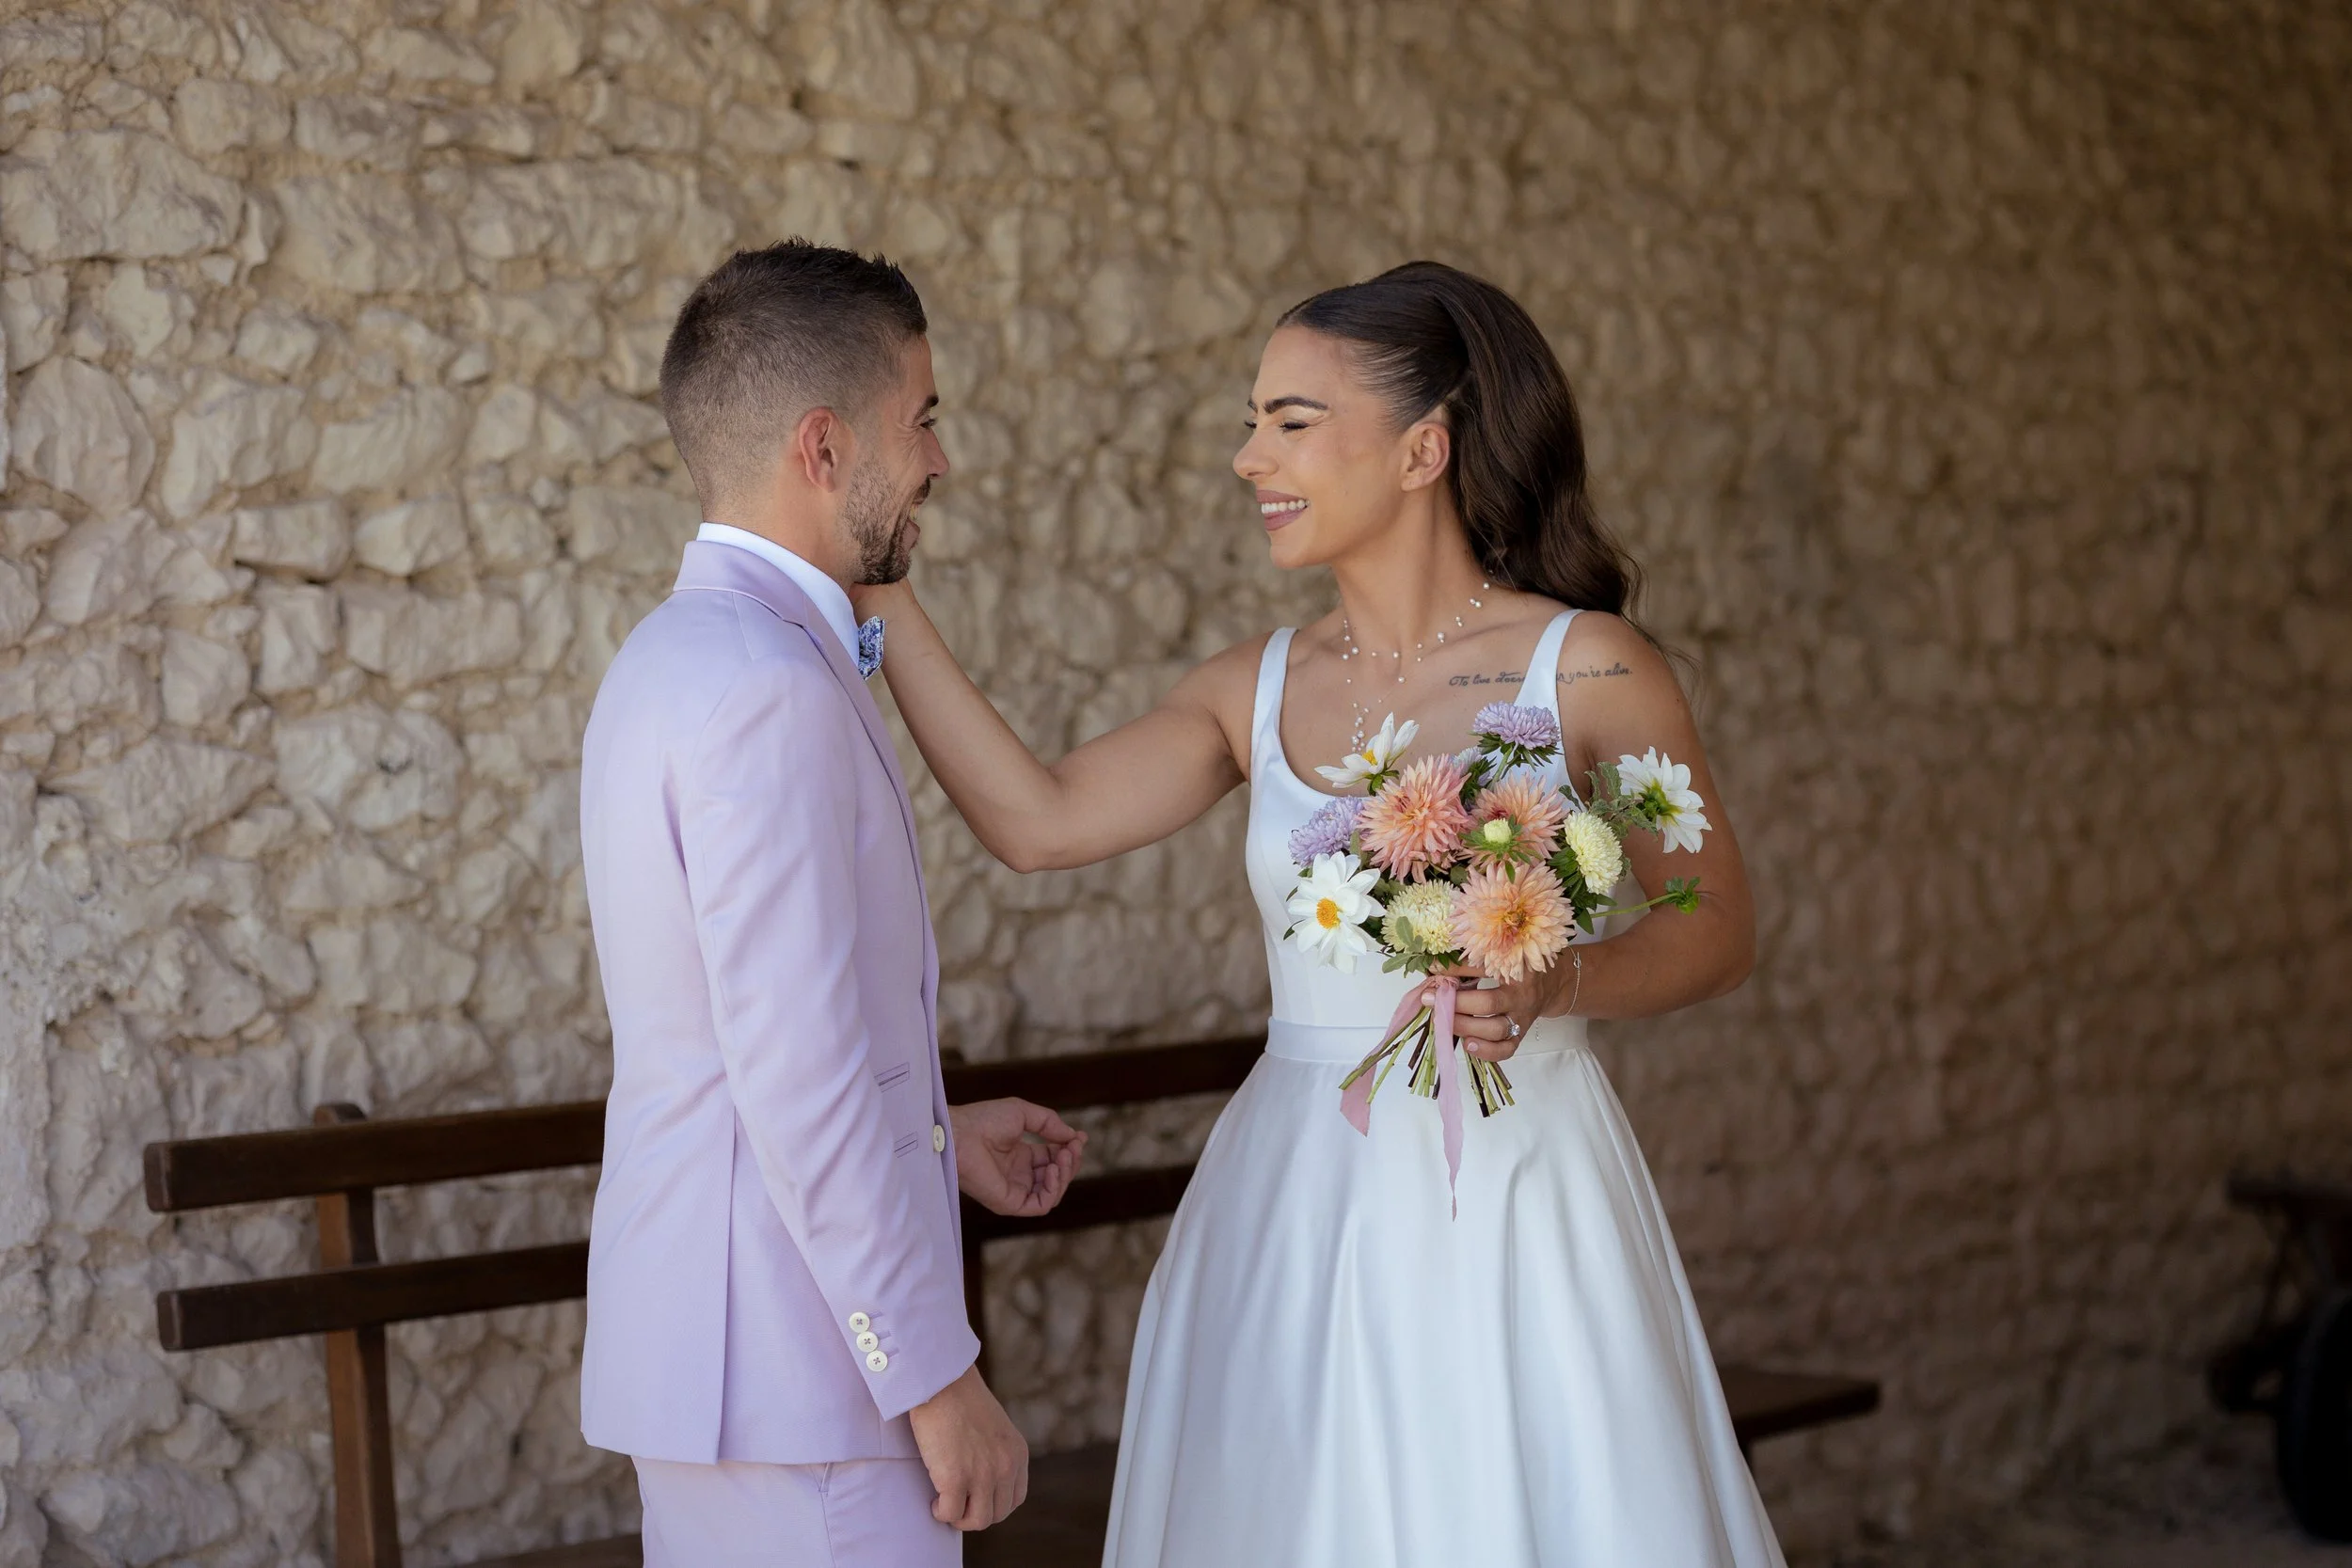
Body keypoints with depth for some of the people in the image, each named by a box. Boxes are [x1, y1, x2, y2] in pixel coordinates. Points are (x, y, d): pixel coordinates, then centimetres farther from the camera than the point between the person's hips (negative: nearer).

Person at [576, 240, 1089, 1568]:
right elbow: (800, 1083, -22)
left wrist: (938, 1135, 20)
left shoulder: (680, 653, 12)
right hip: (794, 1362, -10)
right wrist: (938, 1378, -17)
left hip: (705, 1335, 10)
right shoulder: (767, 685, -19)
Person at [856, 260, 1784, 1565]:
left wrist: (1556, 983, -18)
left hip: (1513, 1198, -3)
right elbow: (1037, 819, -3)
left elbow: (1718, 929, 0)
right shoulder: (1260, 689, 7)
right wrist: (879, 591, -2)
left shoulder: (1585, 669, -5)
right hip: (1295, 1209, 4)